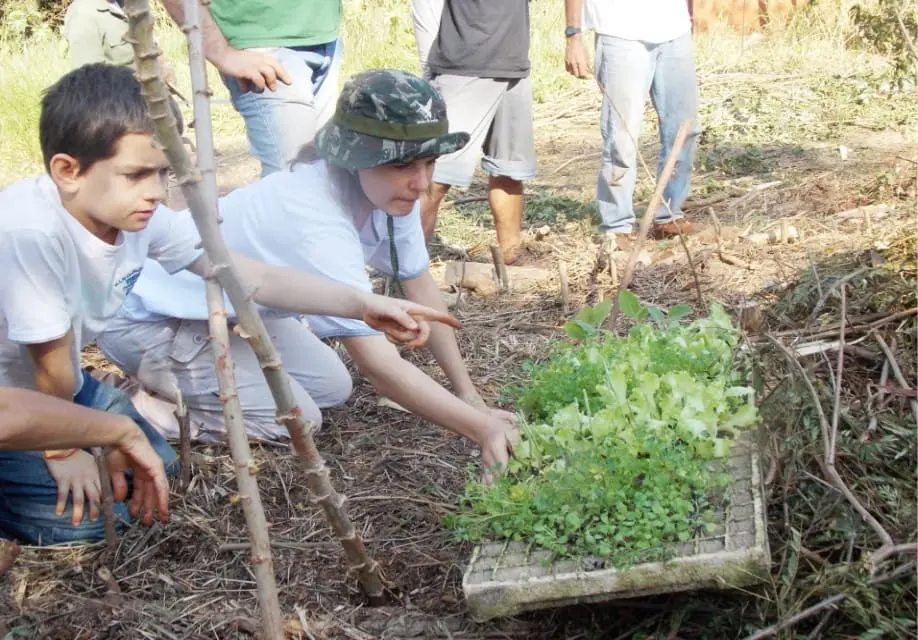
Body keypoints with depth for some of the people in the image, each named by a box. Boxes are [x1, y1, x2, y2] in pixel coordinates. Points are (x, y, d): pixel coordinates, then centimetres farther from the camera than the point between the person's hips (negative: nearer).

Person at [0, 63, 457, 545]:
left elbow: (253, 277, -13)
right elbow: (50, 363, -25)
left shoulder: (142, 215, -15)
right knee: (82, 518, -14)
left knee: (152, 466, 9)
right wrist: (62, 450, -10)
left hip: (54, 387, 7)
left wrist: (363, 305, -20)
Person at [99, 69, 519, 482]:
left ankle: (176, 380, 20)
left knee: (332, 387, 8)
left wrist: (468, 393, -3)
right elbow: (380, 366, -39)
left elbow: (421, 287, -1)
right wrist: (483, 428, -40)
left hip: (228, 304, 9)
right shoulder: (316, 224, -38)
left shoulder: (391, 192, -14)